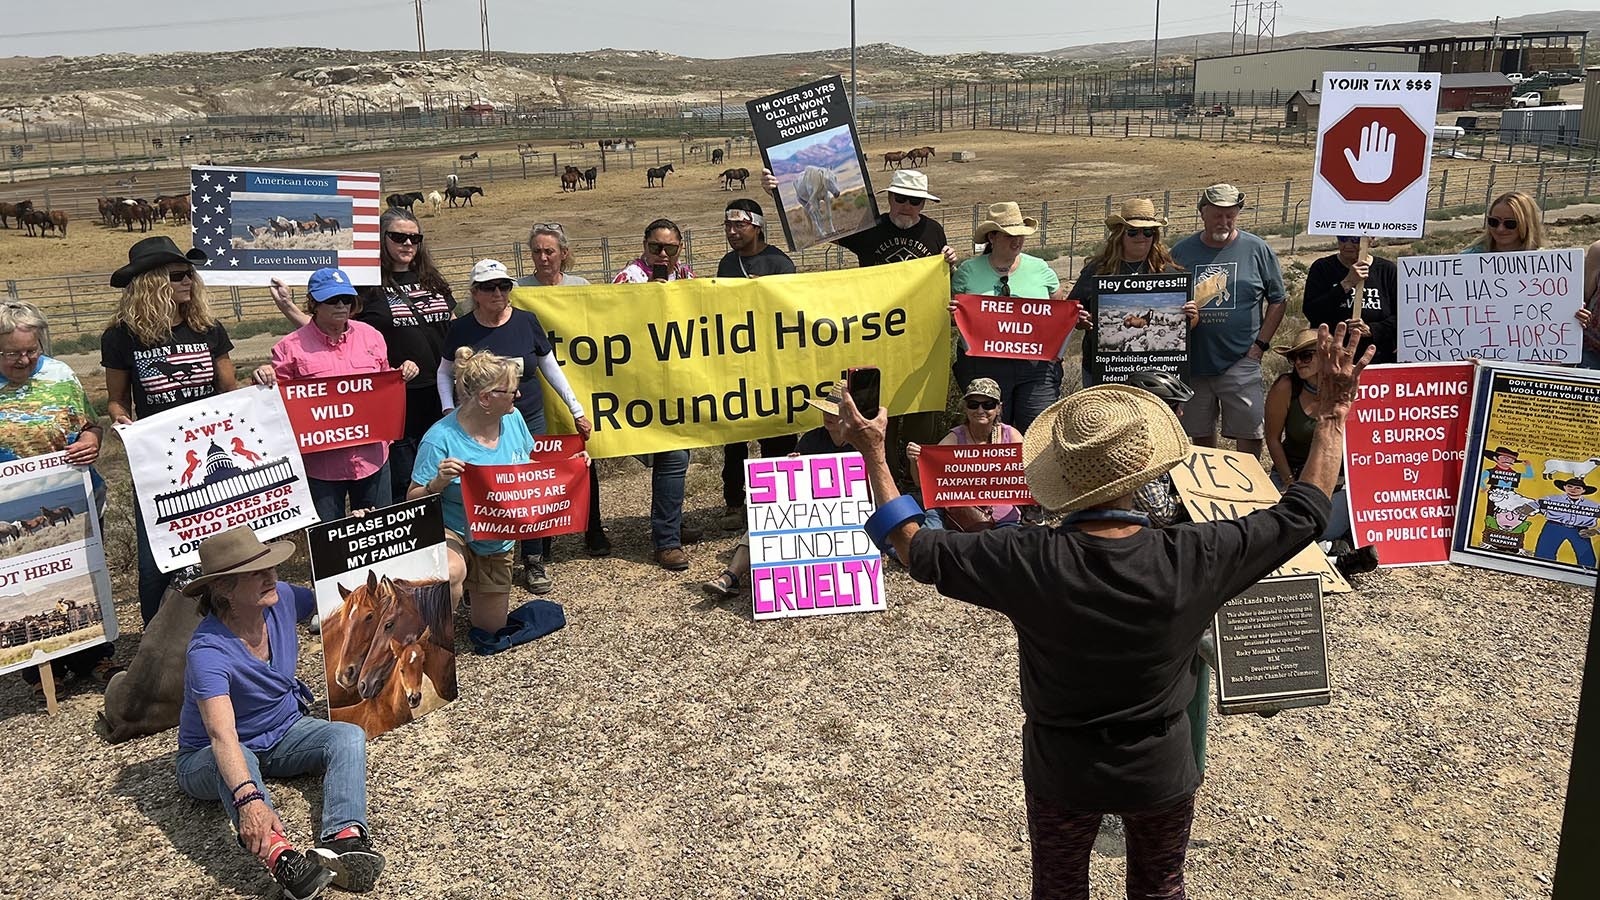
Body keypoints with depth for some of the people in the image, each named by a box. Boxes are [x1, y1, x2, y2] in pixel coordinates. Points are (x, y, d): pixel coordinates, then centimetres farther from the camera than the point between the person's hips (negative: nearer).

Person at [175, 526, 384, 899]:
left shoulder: (281, 599, -14)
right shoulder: (208, 651, -32)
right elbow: (222, 737, -44)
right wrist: (248, 799, -60)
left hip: (284, 733, 6)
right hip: (208, 758, -6)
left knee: (349, 736, -22)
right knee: (238, 759, -40)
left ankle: (342, 840, -47)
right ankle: (279, 855, -65)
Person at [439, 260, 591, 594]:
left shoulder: (526, 321, -1)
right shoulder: (462, 329, -3)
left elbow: (551, 369, 7)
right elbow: (445, 373, 11)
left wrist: (577, 411, 7)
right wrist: (449, 412, -3)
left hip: (529, 422, 1)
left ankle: (534, 562, 19)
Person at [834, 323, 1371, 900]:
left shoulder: (1029, 563, -29)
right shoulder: (1193, 561, -27)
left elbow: (917, 549, -15)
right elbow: (1302, 515, -12)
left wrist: (873, 453, -8)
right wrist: (1333, 413, -3)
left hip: (1062, 770, 0)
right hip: (1161, 769, 1)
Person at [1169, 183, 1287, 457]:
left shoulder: (1257, 250, 2)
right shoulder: (1181, 252, 4)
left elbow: (1278, 300, 6)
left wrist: (1260, 345, -2)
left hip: (1240, 361, -2)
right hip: (1192, 363, 2)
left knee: (1249, 434, -3)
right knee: (1200, 435, 12)